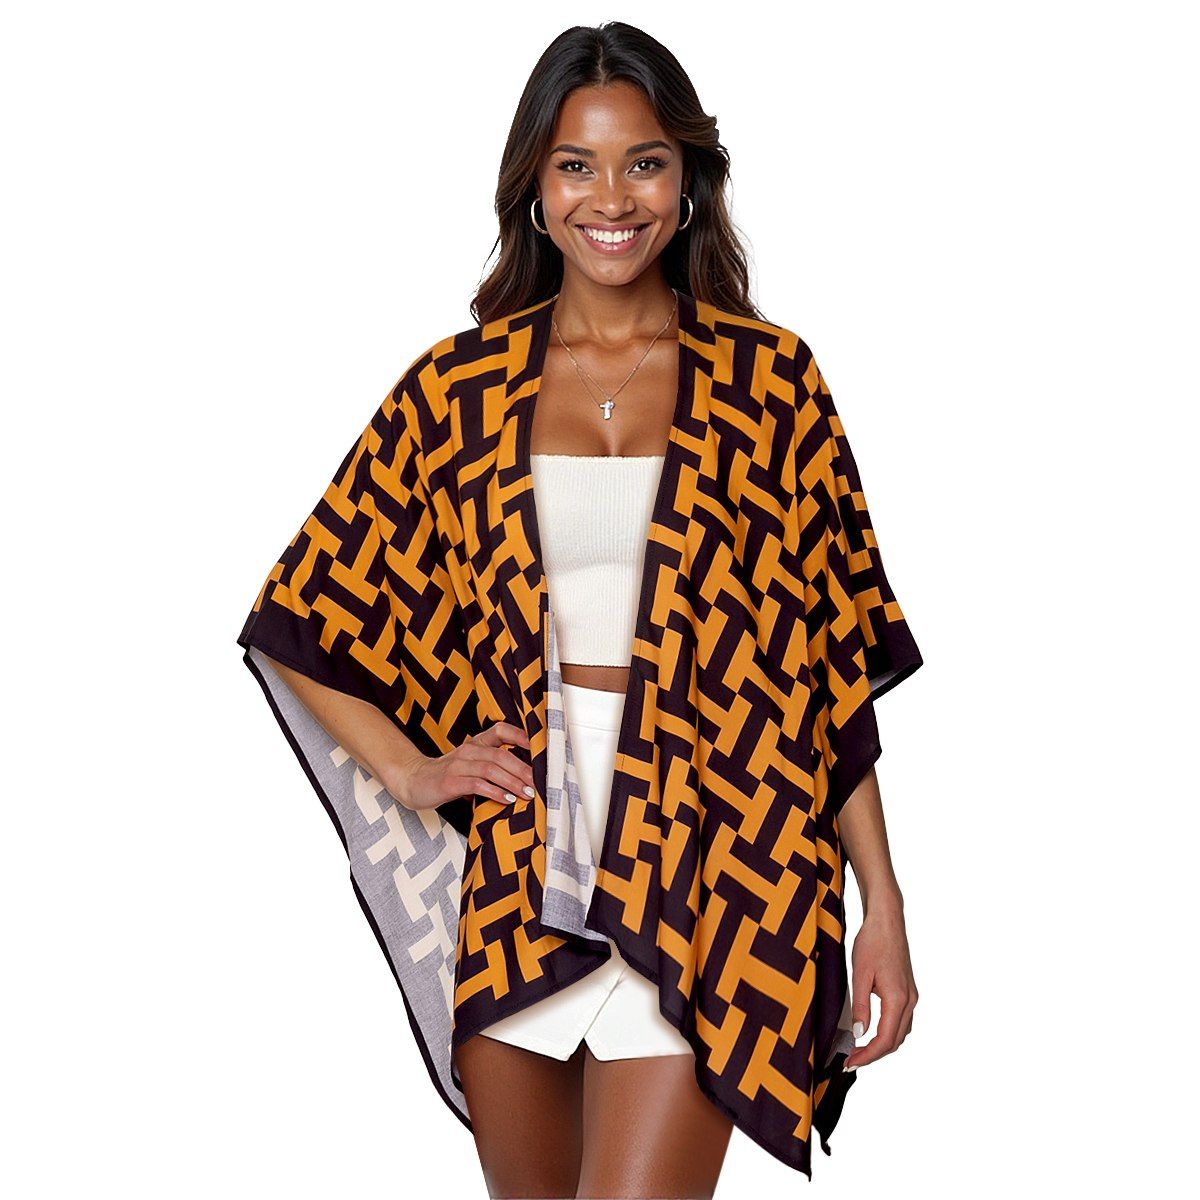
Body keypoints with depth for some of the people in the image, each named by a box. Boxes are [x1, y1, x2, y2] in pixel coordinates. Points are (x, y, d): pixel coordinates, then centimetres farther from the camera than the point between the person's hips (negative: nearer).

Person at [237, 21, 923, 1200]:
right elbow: (301, 617, 11)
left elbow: (836, 663, 3)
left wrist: (883, 905, -1)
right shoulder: (457, 387, 6)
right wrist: (410, 771, -3)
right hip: (510, 872, 2)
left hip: (700, 874, -2)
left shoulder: (767, 380, 3)